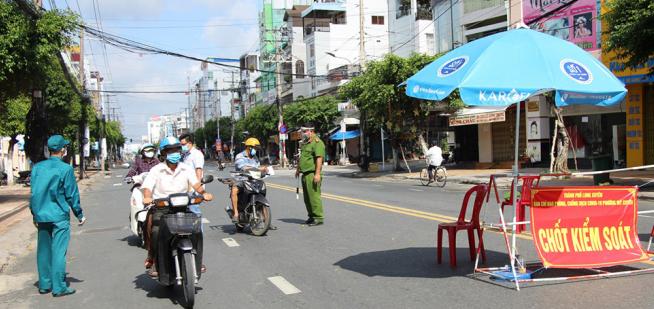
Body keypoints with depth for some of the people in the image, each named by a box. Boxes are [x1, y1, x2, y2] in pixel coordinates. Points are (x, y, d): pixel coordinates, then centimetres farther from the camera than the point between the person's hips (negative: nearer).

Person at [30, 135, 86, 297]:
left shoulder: (37, 167, 5)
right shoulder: (65, 169, -11)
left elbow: (33, 193, 11)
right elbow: (72, 194, -8)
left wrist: (35, 214, 21)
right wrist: (80, 215, 2)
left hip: (41, 216, 6)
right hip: (59, 216, -6)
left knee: (43, 250, 13)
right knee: (59, 251, -2)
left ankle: (44, 284, 22)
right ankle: (59, 287, 0)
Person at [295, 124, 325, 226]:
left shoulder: (317, 142, -12)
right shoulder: (305, 143, 19)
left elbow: (319, 159, -20)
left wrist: (317, 173, -25)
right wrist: (298, 169, 32)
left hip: (312, 174, -10)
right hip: (305, 174, 10)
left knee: (314, 196, -10)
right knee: (307, 198, 12)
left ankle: (318, 218, -5)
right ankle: (311, 216, 20)